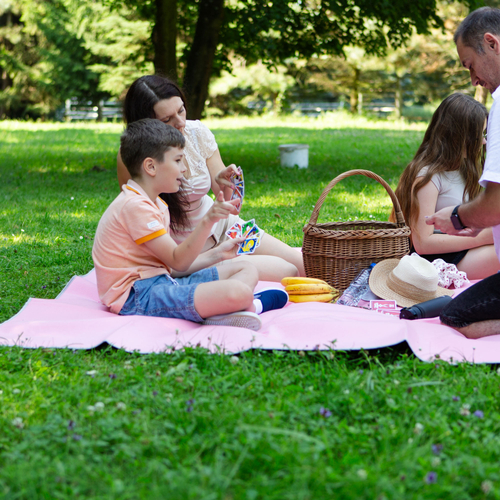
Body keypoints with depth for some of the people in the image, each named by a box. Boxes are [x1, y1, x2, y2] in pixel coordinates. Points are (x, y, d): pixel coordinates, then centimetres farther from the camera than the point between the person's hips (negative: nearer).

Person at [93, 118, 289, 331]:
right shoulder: (134, 206, -14)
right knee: (239, 292, -34)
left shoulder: (157, 205, 21)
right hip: (138, 295, -12)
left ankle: (219, 308, -17)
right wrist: (207, 221, -28)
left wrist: (217, 254, 12)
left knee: (246, 269, 9)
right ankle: (253, 304, -3)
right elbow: (177, 262, -17)